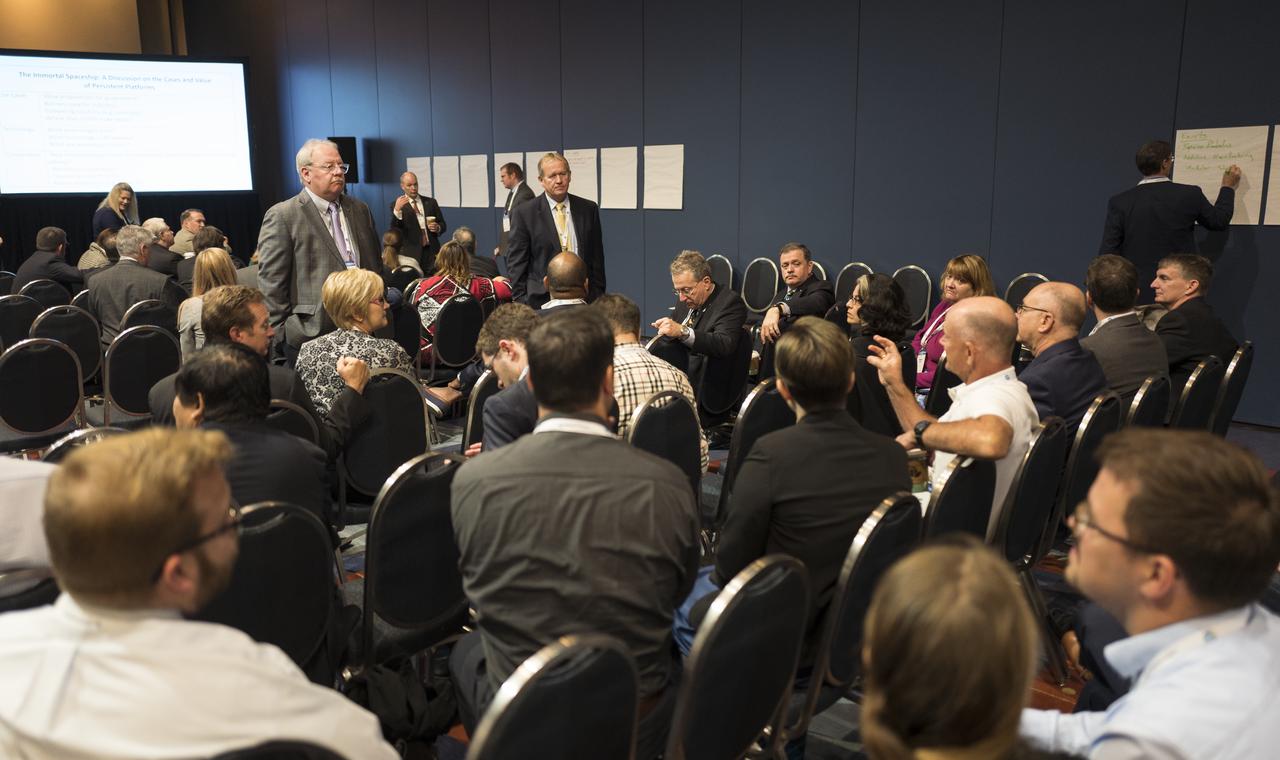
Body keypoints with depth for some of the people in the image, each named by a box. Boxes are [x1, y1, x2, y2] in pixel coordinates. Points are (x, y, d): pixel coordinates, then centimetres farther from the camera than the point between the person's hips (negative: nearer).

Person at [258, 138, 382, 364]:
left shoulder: (360, 210, 13)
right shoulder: (282, 216, -6)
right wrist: (283, 332, -9)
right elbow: (272, 284, -7)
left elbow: (376, 266, 20)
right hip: (311, 336, -5)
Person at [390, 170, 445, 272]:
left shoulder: (430, 202, 13)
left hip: (432, 252, 3)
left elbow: (442, 224, 17)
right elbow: (394, 230, -7)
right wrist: (397, 210, -22)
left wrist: (438, 228, -7)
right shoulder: (397, 205, 4)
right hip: (412, 254, -2)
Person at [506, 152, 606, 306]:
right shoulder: (524, 213, -1)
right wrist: (521, 303, -5)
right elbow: (517, 264, 0)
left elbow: (597, 259, 11)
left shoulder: (588, 209, 8)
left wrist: (598, 297, 6)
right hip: (541, 299, -2)